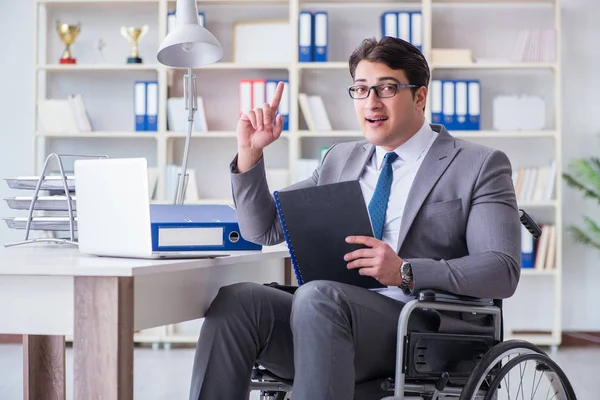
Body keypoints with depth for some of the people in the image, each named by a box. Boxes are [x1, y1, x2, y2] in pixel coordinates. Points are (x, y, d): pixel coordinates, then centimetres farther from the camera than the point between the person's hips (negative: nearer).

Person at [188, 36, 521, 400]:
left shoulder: (480, 166, 5)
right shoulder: (341, 160, 23)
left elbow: (502, 271, -7)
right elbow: (264, 230, 24)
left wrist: (406, 272, -21)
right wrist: (250, 154, 9)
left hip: (423, 329, -5)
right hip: (335, 320, 5)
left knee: (317, 296, -34)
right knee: (236, 299, -22)